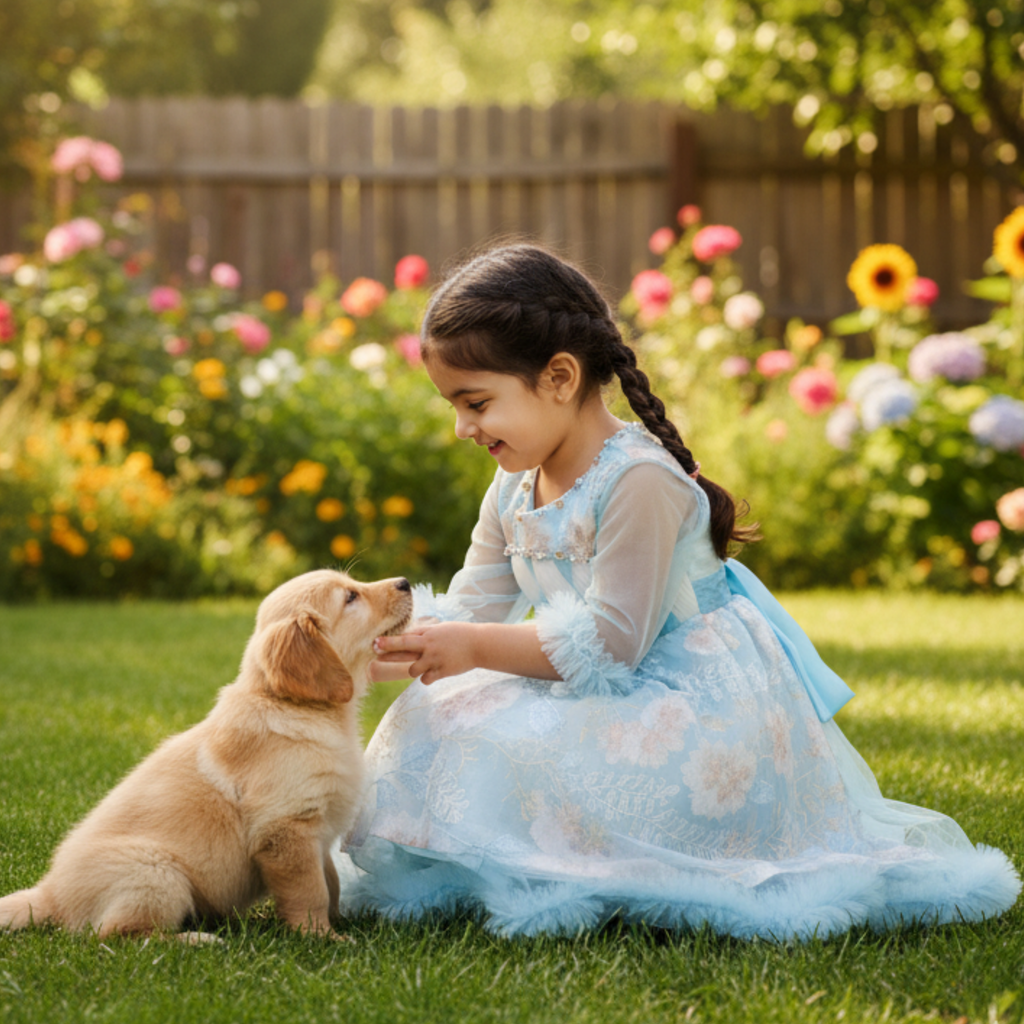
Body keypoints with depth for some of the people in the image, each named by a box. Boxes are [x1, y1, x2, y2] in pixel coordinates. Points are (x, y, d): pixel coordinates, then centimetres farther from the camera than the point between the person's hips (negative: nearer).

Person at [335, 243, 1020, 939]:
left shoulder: (639, 481, -23)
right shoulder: (514, 491, 7)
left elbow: (611, 641, -26)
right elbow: (472, 609, 5)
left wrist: (477, 648, -24)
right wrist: (400, 640, -15)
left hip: (695, 701, -9)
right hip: (611, 698, 10)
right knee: (448, 722, -2)